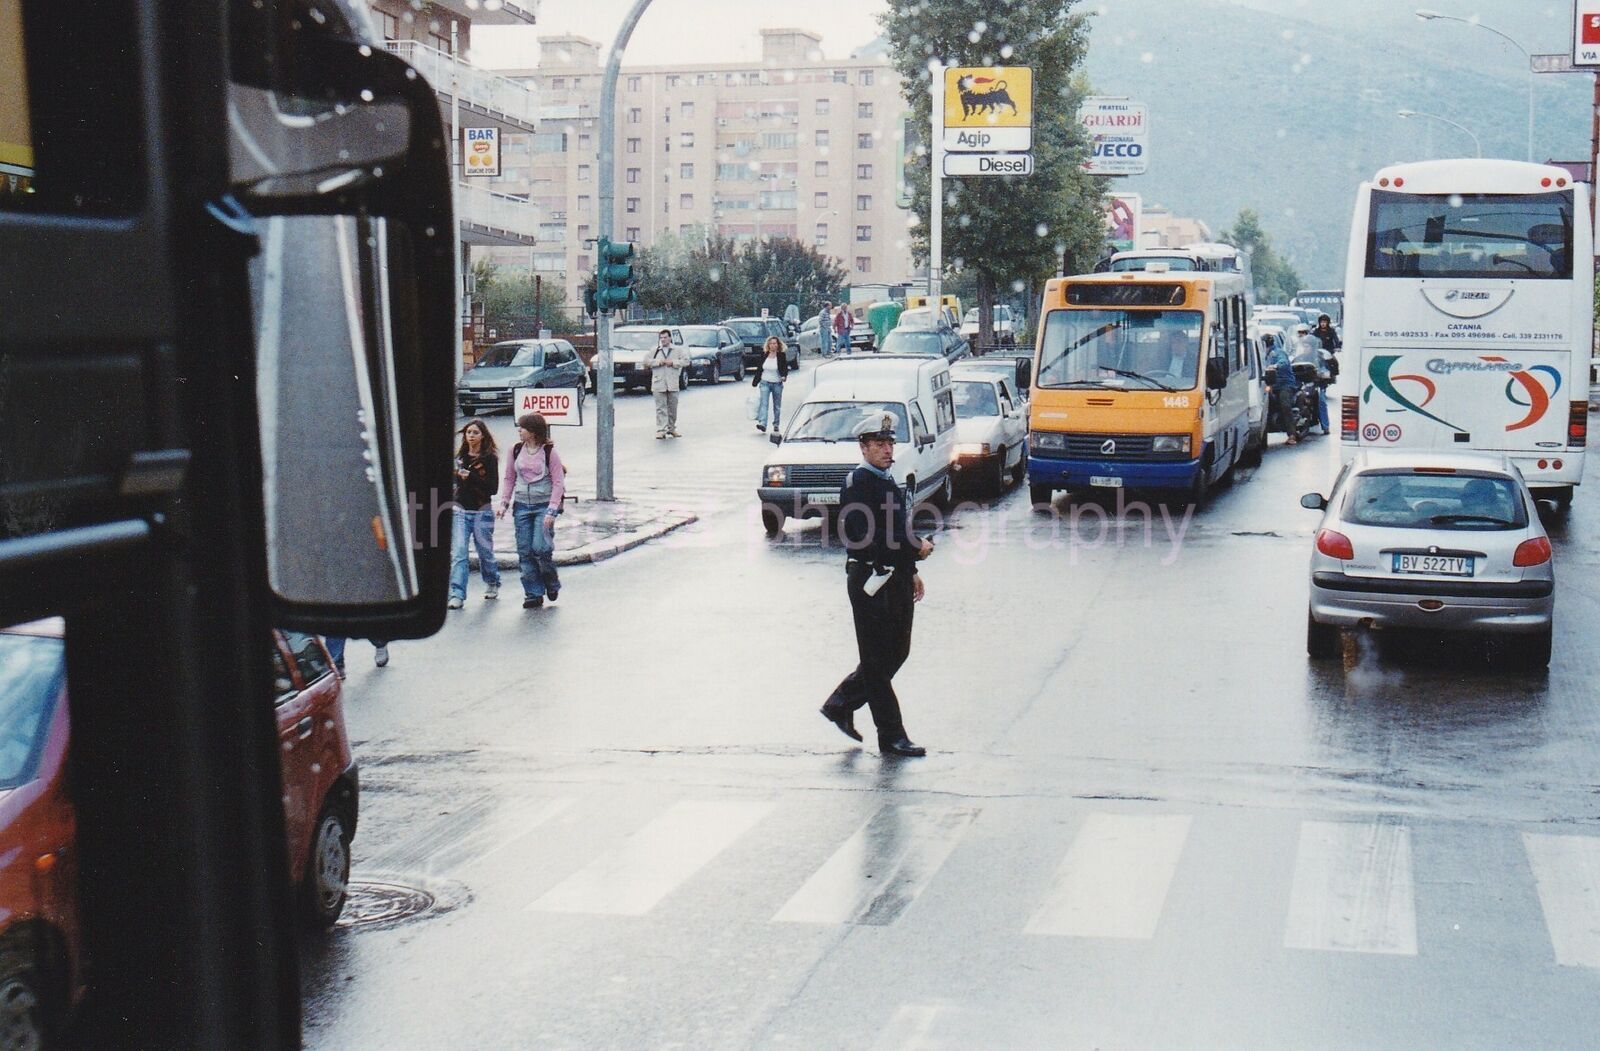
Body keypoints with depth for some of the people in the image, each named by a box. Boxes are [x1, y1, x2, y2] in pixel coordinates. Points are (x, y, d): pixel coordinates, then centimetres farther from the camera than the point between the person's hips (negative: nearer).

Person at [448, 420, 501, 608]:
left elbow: (493, 487, -13)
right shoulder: (459, 456, 7)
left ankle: (493, 585, 36)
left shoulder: (490, 458, -6)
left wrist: (471, 476, -21)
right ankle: (457, 594, -13)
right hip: (460, 510, 3)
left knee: (485, 552, 11)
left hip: (482, 512, -3)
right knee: (458, 553, -9)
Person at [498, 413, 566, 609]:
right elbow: (509, 478, 14)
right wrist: (504, 502, 3)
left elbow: (558, 482, -7)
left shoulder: (549, 451, -7)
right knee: (525, 551, 1)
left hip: (544, 505, -4)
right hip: (521, 505, 4)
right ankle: (533, 593, 9)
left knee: (540, 547, -14)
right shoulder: (516, 450, 6)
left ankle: (552, 583, 12)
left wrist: (551, 511, -14)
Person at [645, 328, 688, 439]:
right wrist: (658, 362, -9)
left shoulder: (678, 350, 8)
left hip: (673, 384, 1)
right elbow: (646, 362, 3)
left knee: (673, 408, 8)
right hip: (658, 384, -1)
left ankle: (672, 429, 20)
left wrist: (673, 362, -10)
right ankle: (661, 430, -7)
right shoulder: (655, 350, 9)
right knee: (661, 408, -6)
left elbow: (686, 361, 0)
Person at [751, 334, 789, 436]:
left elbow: (785, 368, -6)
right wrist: (755, 382, 12)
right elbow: (759, 369, 10)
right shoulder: (764, 356, 2)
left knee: (777, 405, 9)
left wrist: (784, 376, -28)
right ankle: (762, 424, -25)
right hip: (765, 383, 1)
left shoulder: (782, 356, -4)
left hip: (777, 384, -1)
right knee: (763, 403, -15)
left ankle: (776, 425, 22)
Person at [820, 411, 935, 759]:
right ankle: (891, 737, 5)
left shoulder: (888, 481, 15)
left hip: (895, 578, 9)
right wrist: (916, 548, -18)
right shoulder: (857, 483, -14)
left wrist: (910, 572, 18)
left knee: (897, 653, 15)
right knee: (878, 661, 0)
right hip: (870, 581, -9)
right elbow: (865, 538, -23)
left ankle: (841, 704, 28)